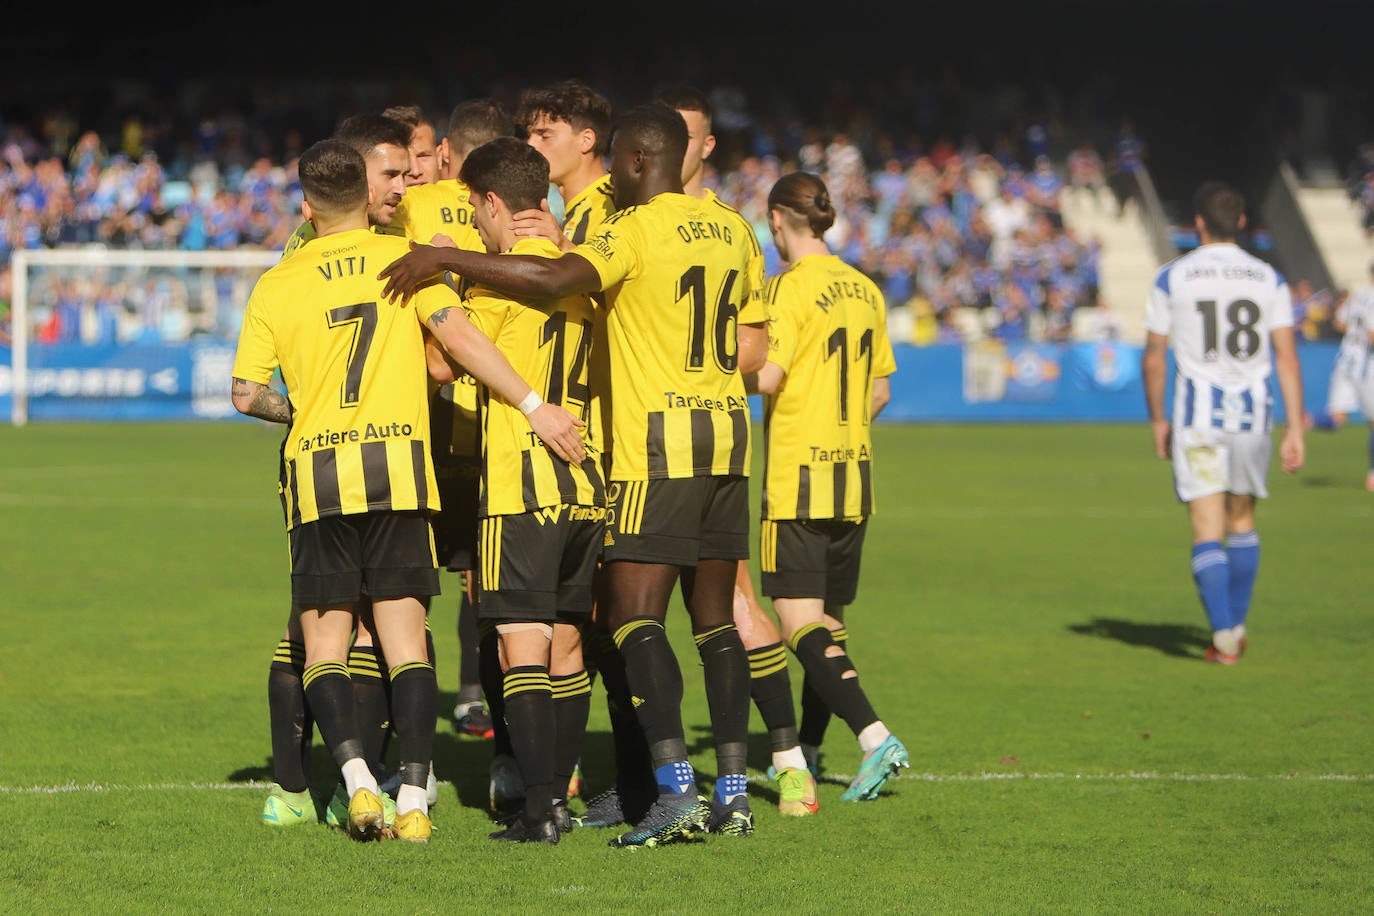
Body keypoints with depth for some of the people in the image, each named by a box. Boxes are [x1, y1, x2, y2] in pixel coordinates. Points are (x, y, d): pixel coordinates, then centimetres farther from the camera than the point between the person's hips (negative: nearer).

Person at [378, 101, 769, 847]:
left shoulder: (638, 229, -11)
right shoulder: (729, 231, 12)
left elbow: (556, 278, -27)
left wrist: (444, 258, -21)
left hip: (656, 443, -8)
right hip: (726, 436, 8)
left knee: (635, 616, -9)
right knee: (716, 619, 10)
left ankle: (677, 790, -20)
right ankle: (733, 792, 9)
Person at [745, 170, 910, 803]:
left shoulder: (790, 288, -11)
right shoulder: (865, 291, 11)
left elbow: (765, 377, -19)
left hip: (797, 474, -7)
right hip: (854, 475, 7)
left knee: (801, 622, -10)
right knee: (828, 622, 15)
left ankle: (874, 734, -27)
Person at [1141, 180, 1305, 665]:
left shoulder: (1172, 277, -1)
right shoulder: (1268, 279, 3)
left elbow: (1153, 357, 1)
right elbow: (1287, 357, -1)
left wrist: (1157, 420, 14)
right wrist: (1295, 428, 0)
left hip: (1197, 415, -2)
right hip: (1254, 414, 2)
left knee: (1208, 531, -2)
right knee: (1242, 518, 20)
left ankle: (1224, 638, -13)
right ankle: (1235, 626, 27)